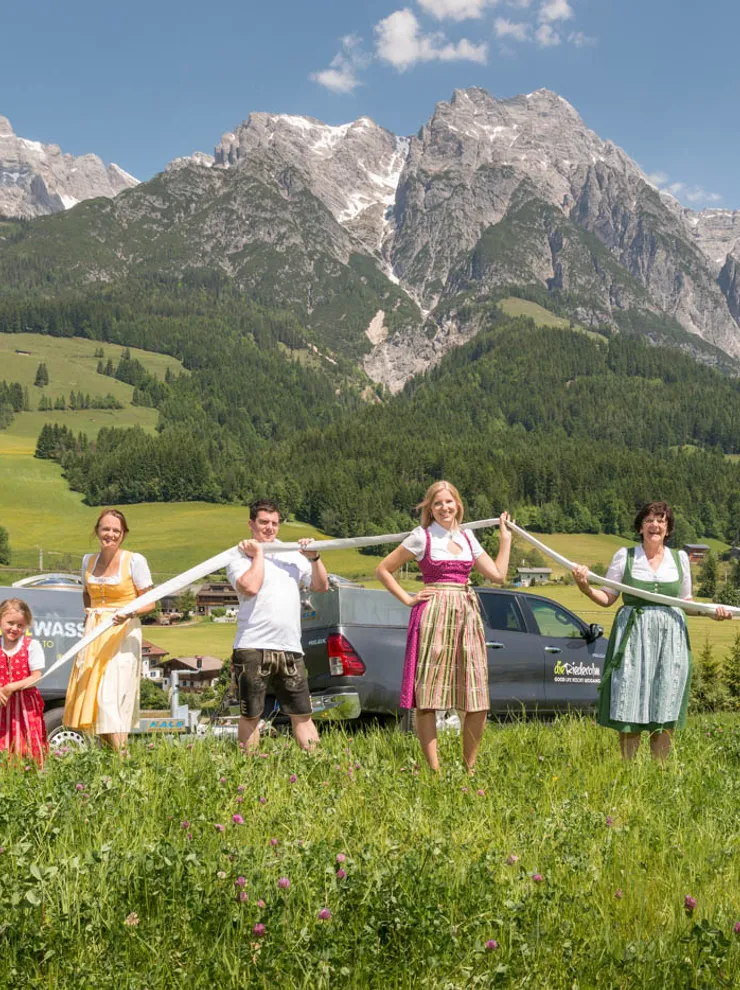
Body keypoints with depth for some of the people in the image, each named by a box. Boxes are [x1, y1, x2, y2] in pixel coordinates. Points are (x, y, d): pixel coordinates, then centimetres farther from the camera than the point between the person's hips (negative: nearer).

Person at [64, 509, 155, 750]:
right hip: (94, 634, 5)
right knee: (90, 694, 0)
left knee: (113, 697, -14)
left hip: (123, 633, -5)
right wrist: (90, 615, 12)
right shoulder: (88, 560, 10)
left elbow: (149, 603, -4)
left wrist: (130, 612, -23)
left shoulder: (135, 561, -5)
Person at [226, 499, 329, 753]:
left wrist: (314, 558, 1)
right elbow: (250, 587, -17)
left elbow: (321, 586, 15)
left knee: (302, 714, 5)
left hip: (290, 649, 4)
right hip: (253, 648, -4)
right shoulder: (241, 556, 2)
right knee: (250, 715, 4)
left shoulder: (292, 553, 16)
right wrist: (258, 554, -6)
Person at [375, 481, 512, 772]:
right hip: (434, 616, -5)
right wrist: (408, 599, -2)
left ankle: (469, 767, 13)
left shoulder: (467, 538, 15)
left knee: (478, 700, 1)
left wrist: (506, 537, 15)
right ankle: (434, 769, -1)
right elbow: (382, 570, 3)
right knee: (428, 696, -6)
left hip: (467, 615, 5)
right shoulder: (422, 537, 1)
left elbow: (498, 575, 11)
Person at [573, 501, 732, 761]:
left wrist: (713, 611, 1)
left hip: (671, 639, 2)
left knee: (665, 711, 3)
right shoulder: (624, 555, 3)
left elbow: (686, 601, 16)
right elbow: (607, 598, 5)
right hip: (633, 636, -2)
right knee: (629, 708, -2)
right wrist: (585, 587, -12)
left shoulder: (680, 558, 9)